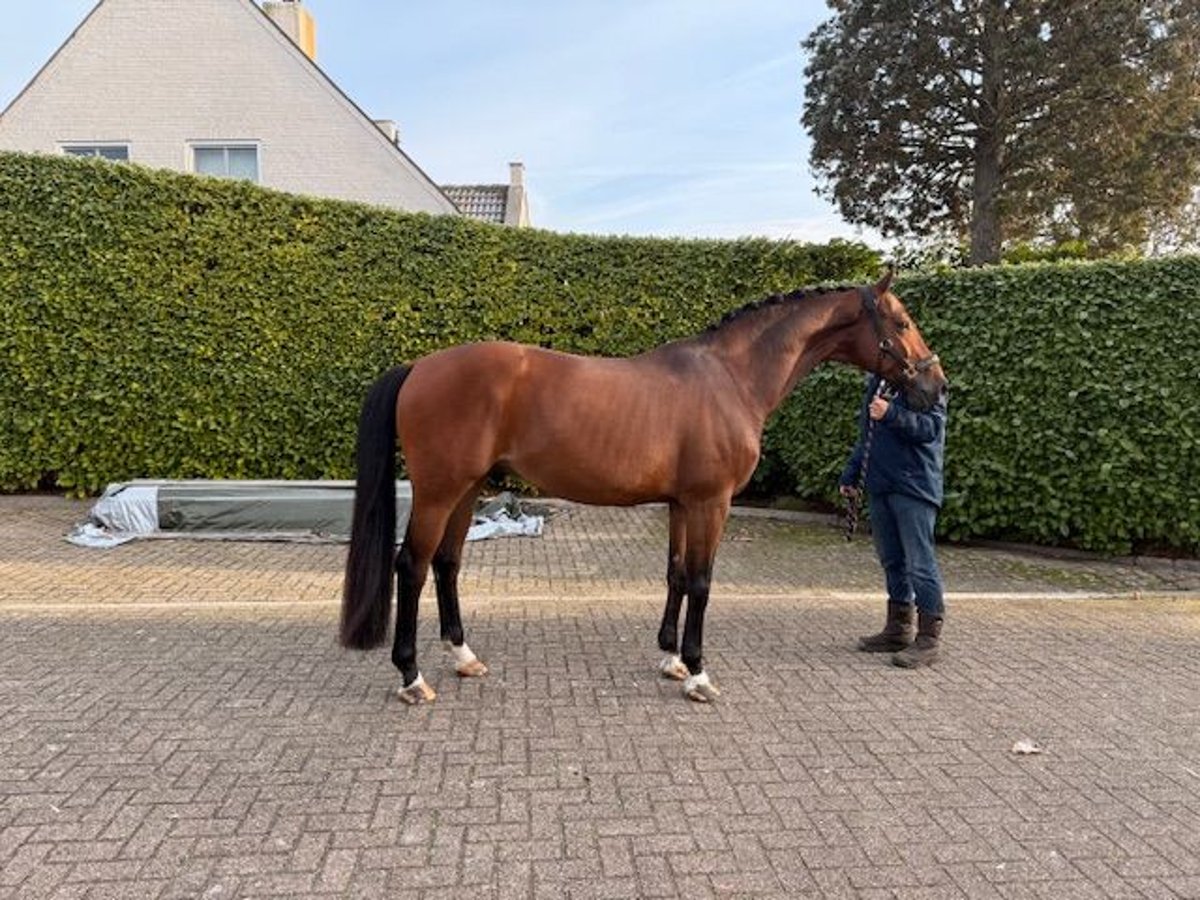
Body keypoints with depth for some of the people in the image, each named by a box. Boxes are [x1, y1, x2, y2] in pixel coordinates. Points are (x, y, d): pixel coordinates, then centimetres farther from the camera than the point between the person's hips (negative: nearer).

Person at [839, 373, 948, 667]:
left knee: (920, 562, -5)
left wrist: (891, 414, -30)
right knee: (891, 560, 15)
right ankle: (898, 629, 27)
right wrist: (850, 475, 19)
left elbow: (932, 426, -18)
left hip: (914, 486, -8)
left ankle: (929, 637, 4)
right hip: (880, 484, 8)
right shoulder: (876, 378, 15)